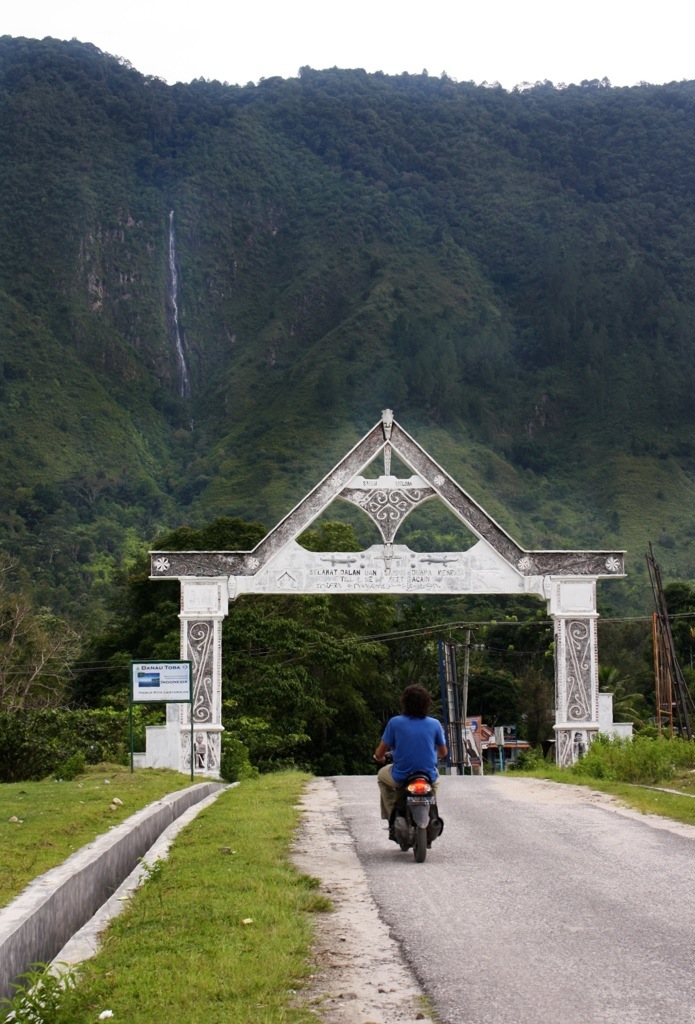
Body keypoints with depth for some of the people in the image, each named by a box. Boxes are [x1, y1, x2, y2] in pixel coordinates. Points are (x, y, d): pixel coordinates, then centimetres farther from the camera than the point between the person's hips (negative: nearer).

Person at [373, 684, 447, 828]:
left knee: (382, 775, 32)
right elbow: (443, 753, 11)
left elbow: (379, 754, -4)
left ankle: (392, 816, 23)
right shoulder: (434, 724, -4)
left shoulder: (395, 722, -9)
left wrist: (379, 758, 21)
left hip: (401, 777, -2)